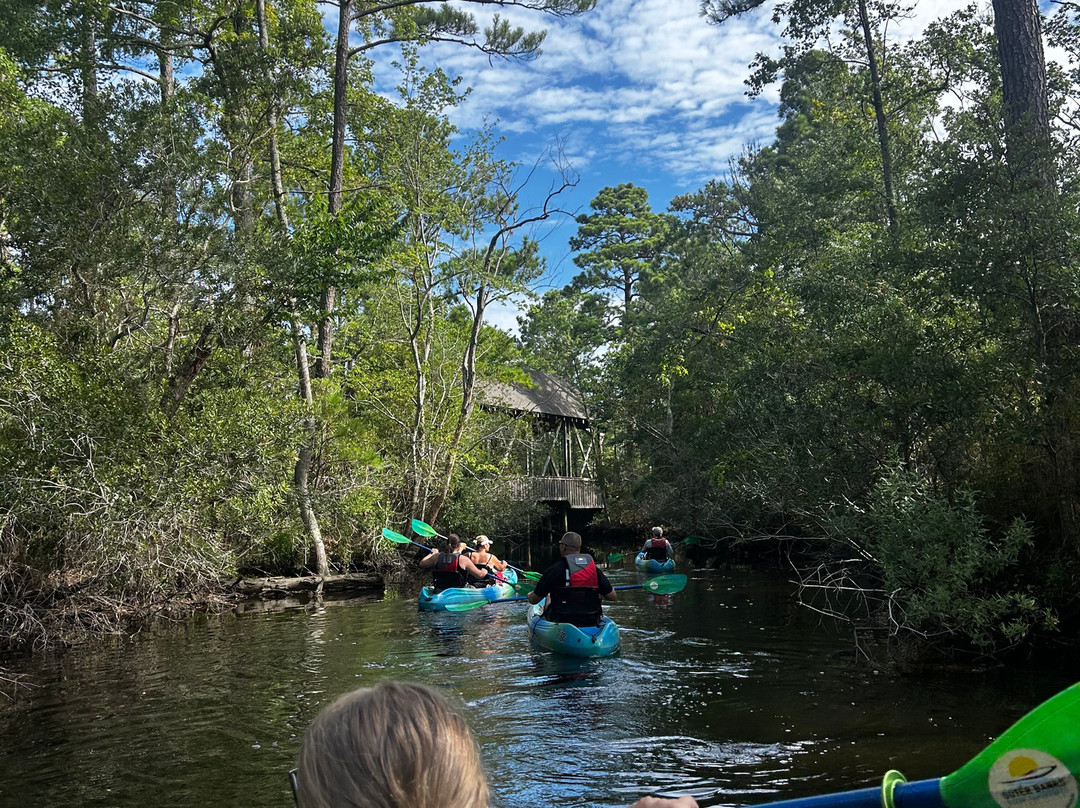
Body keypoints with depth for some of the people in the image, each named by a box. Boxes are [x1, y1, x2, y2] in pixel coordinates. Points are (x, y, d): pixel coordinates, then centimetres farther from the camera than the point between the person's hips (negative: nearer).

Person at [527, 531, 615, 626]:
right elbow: (612, 596, 4)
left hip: (561, 621, -3)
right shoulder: (594, 568, 0)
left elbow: (533, 600, -5)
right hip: (591, 622, 3)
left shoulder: (556, 568, -11)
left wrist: (530, 594, 21)